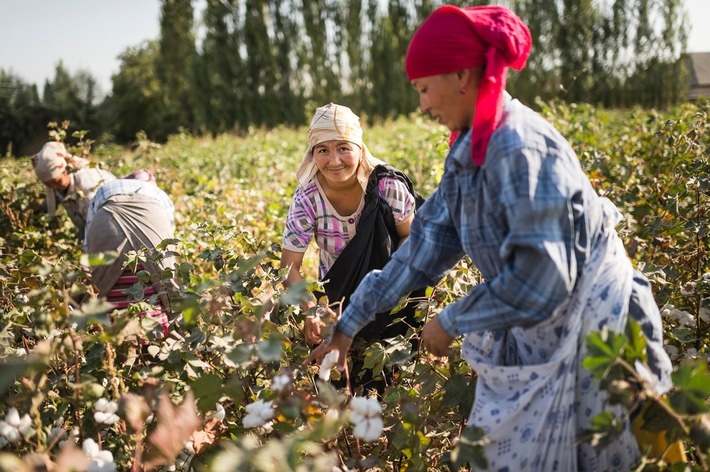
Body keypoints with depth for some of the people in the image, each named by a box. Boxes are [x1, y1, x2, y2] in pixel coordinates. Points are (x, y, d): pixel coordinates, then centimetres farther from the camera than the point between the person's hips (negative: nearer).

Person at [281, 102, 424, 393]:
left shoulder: (388, 186, -23)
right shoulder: (308, 199, -21)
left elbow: (410, 237, -9)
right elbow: (290, 267, -18)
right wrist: (312, 311, -33)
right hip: (337, 295, 0)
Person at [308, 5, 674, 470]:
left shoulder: (521, 148, -25)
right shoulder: (471, 149, 3)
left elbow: (539, 280, -28)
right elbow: (426, 243, 5)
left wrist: (450, 322, -14)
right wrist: (350, 323, 5)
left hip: (584, 339, -8)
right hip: (530, 337, 8)